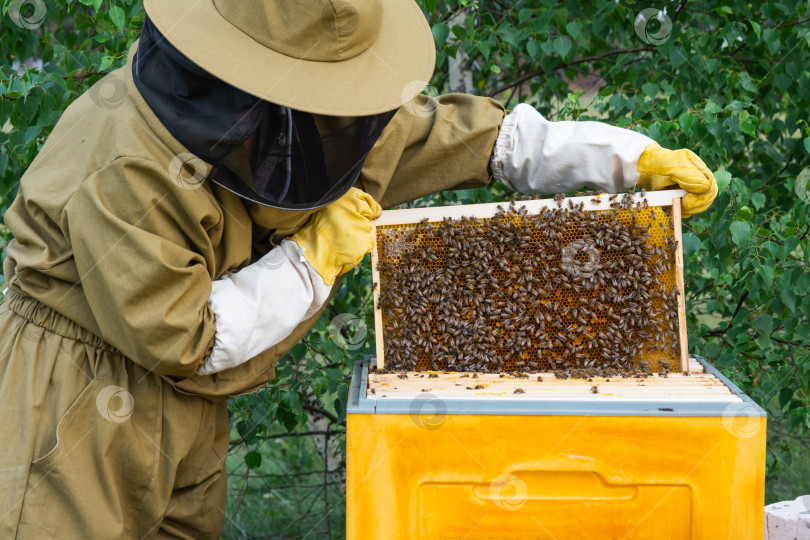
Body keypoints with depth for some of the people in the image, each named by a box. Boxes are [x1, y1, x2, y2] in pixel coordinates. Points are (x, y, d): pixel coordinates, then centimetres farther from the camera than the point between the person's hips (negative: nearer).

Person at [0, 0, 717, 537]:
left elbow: (467, 135, 0)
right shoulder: (125, 172, -29)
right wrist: (315, 259, -19)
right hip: (81, 399, -7)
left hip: (189, 408, 7)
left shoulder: (302, 120, -7)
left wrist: (638, 158, -1)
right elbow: (180, 341, -26)